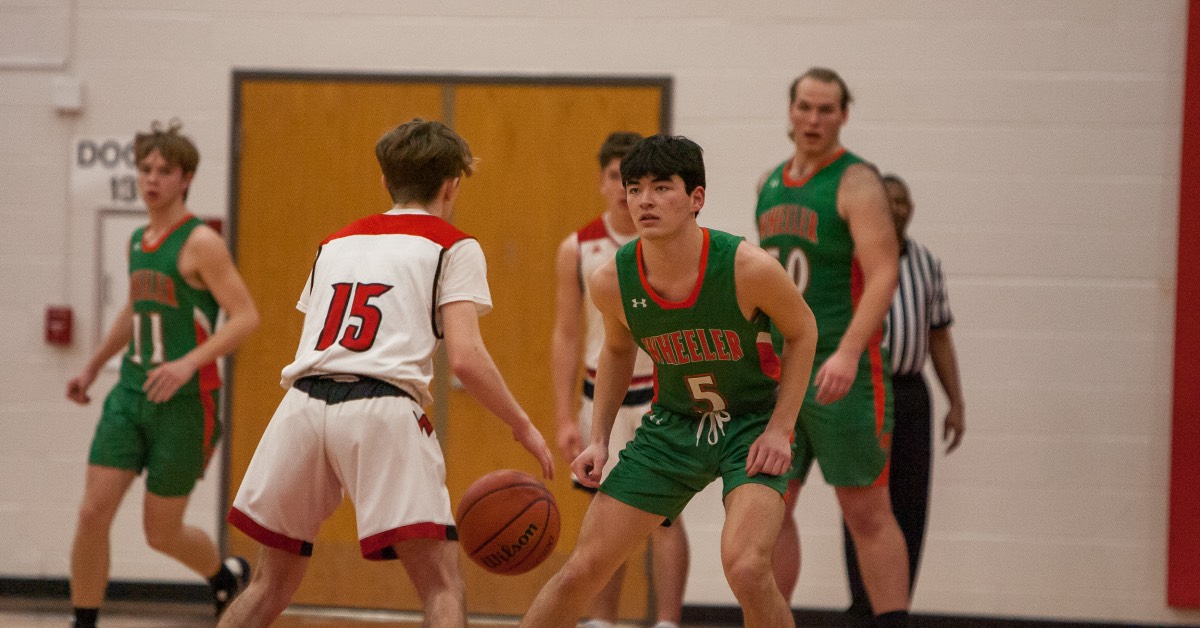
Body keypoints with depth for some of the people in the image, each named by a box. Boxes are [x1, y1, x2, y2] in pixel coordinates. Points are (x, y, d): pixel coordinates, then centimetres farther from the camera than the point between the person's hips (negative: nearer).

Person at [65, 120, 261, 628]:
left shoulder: (200, 242, -12)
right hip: (131, 393, 6)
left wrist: (189, 362, -28)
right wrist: (93, 367, 30)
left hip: (184, 401, -6)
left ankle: (227, 575, 36)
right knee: (93, 513, -7)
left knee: (161, 533, 5)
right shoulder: (137, 242, 12)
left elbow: (245, 317, -18)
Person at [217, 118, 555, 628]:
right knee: (442, 586, -5)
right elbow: (466, 359, -1)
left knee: (272, 582, 18)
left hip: (302, 401, 5)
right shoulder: (453, 247, 11)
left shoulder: (335, 244, 28)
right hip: (380, 409, -5)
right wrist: (523, 428, 10)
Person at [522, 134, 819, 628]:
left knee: (745, 567, -26)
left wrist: (779, 428, -12)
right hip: (673, 422, 3)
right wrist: (598, 439, 1)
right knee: (583, 569, 2)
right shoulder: (611, 282, -16)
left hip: (753, 423, -3)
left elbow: (802, 332, -6)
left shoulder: (749, 268, -26)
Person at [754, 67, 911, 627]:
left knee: (866, 513, -3)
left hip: (841, 371, -6)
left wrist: (848, 353, -30)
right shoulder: (770, 184, 13)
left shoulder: (855, 183, -9)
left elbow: (883, 275, -19)